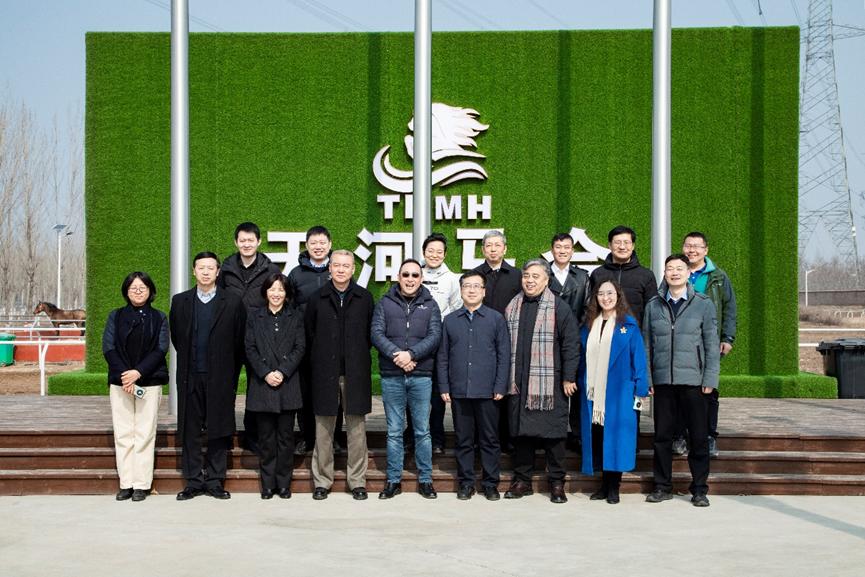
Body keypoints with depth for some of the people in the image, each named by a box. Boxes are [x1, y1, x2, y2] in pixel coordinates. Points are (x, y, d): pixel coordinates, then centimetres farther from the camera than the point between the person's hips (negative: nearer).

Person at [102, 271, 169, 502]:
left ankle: (142, 484, 2)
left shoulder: (159, 318, 9)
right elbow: (108, 348, 2)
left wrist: (138, 372, -15)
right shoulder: (116, 316, 11)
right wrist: (125, 375, -12)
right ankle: (126, 483, 7)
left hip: (149, 382, -1)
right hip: (120, 382, 1)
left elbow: (161, 349, -1)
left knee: (145, 433, -3)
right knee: (123, 434, 1)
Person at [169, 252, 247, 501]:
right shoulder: (180, 301, 7)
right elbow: (176, 337, 15)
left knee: (219, 429, 2)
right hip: (190, 378, 2)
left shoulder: (233, 302, 1)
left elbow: (239, 342, 4)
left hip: (220, 377, -2)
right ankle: (193, 482, 13)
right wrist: (189, 362, 13)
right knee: (189, 431, 5)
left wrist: (231, 374, 4)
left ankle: (215, 481, 11)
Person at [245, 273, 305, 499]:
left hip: (287, 384, 0)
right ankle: (267, 484, 10)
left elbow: (300, 348, 2)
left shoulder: (295, 318, 9)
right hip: (262, 384, 0)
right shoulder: (255, 317, 10)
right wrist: (265, 373, -10)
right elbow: (250, 349, 3)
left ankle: (284, 483, 10)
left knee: (286, 436, 2)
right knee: (266, 437, 3)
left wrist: (283, 372, -11)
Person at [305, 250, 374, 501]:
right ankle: (322, 481, 14)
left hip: (355, 373, 0)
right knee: (324, 429, 5)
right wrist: (320, 359, 7)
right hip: (325, 373, 0)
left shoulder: (364, 298, 4)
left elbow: (371, 332, 10)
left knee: (356, 428, 3)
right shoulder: (317, 298, 5)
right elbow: (309, 333, 10)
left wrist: (359, 355, 6)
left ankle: (357, 481, 12)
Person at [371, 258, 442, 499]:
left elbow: (435, 335, -4)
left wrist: (411, 354, -17)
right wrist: (395, 355, -18)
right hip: (391, 377, 0)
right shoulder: (385, 303, 6)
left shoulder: (430, 305, 7)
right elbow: (376, 333, -4)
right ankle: (394, 480, 16)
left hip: (421, 376, 0)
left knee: (422, 431, 6)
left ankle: (425, 479, 16)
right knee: (394, 432, 7)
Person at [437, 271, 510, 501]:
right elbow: (442, 357, 10)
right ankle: (466, 483, 17)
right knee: (463, 439, 7)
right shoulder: (450, 320, 9)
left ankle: (491, 484, 14)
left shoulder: (496, 319, 4)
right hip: (459, 391, 2)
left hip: (487, 392, -2)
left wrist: (500, 387, -5)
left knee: (490, 439, 4)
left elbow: (504, 356, 2)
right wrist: (444, 387, 3)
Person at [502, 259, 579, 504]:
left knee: (553, 433, 0)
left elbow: (571, 345, -4)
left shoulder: (559, 308, -2)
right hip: (518, 383, 4)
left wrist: (568, 378, -8)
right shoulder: (512, 308, 12)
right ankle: (522, 481, 19)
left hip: (549, 384, -4)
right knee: (521, 432, 9)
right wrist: (506, 378, 10)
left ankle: (557, 483, 10)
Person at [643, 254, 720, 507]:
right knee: (662, 436, 7)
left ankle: (700, 489, 13)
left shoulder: (703, 304, 3)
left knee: (698, 436, 2)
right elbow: (646, 345, 9)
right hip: (662, 380, 2)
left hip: (693, 380, -2)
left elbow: (712, 344, 2)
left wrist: (710, 379, -4)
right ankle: (663, 486, 18)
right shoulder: (653, 306, 9)